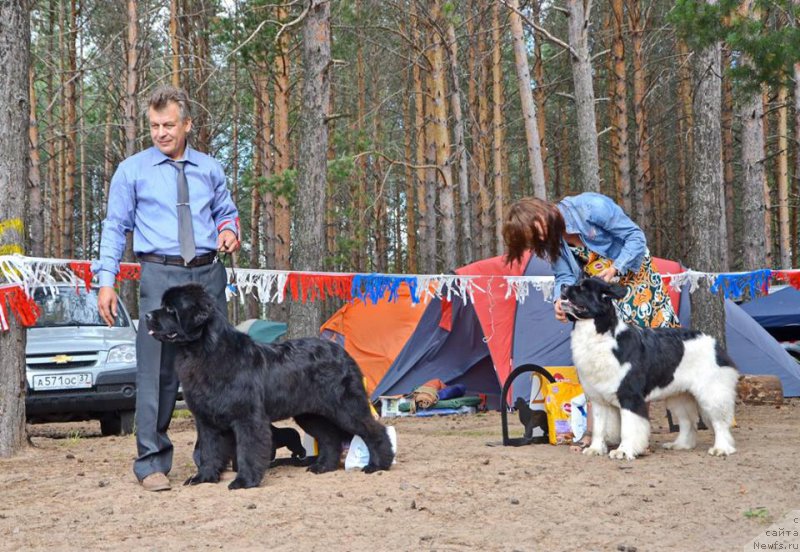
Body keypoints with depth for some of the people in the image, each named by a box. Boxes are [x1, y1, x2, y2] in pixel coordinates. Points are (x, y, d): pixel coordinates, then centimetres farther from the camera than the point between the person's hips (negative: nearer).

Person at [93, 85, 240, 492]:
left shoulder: (210, 169, 13)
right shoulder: (132, 170, 4)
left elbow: (226, 211, 24)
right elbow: (115, 227, 5)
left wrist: (230, 230, 0)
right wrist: (106, 281, -4)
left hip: (209, 274, 3)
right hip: (161, 275, -3)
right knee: (157, 369, -8)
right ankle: (152, 462, -2)